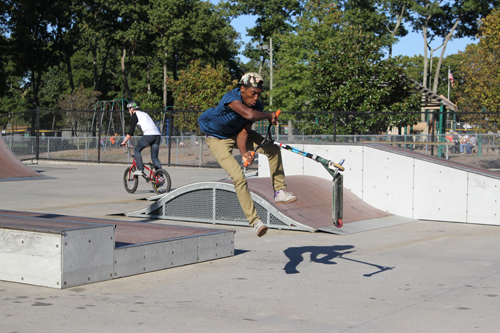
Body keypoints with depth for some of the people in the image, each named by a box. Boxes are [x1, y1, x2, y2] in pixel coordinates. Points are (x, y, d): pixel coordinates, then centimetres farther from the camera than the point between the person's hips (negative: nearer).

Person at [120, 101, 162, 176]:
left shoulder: (135, 115, 5)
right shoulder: (144, 114, 31)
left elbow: (131, 130, -1)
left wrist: (124, 141, 6)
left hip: (149, 135, -8)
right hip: (157, 135, 8)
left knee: (137, 150, 7)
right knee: (155, 158, 10)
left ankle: (140, 170, -3)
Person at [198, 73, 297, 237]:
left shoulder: (257, 106, -16)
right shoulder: (231, 98, -36)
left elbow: (243, 132, -19)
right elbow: (249, 114, -53)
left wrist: (244, 152, -36)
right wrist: (270, 115, -36)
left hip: (236, 134, 6)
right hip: (217, 138, -6)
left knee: (273, 149, -10)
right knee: (238, 177, -20)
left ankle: (279, 192, 2)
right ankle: (254, 221, -13)